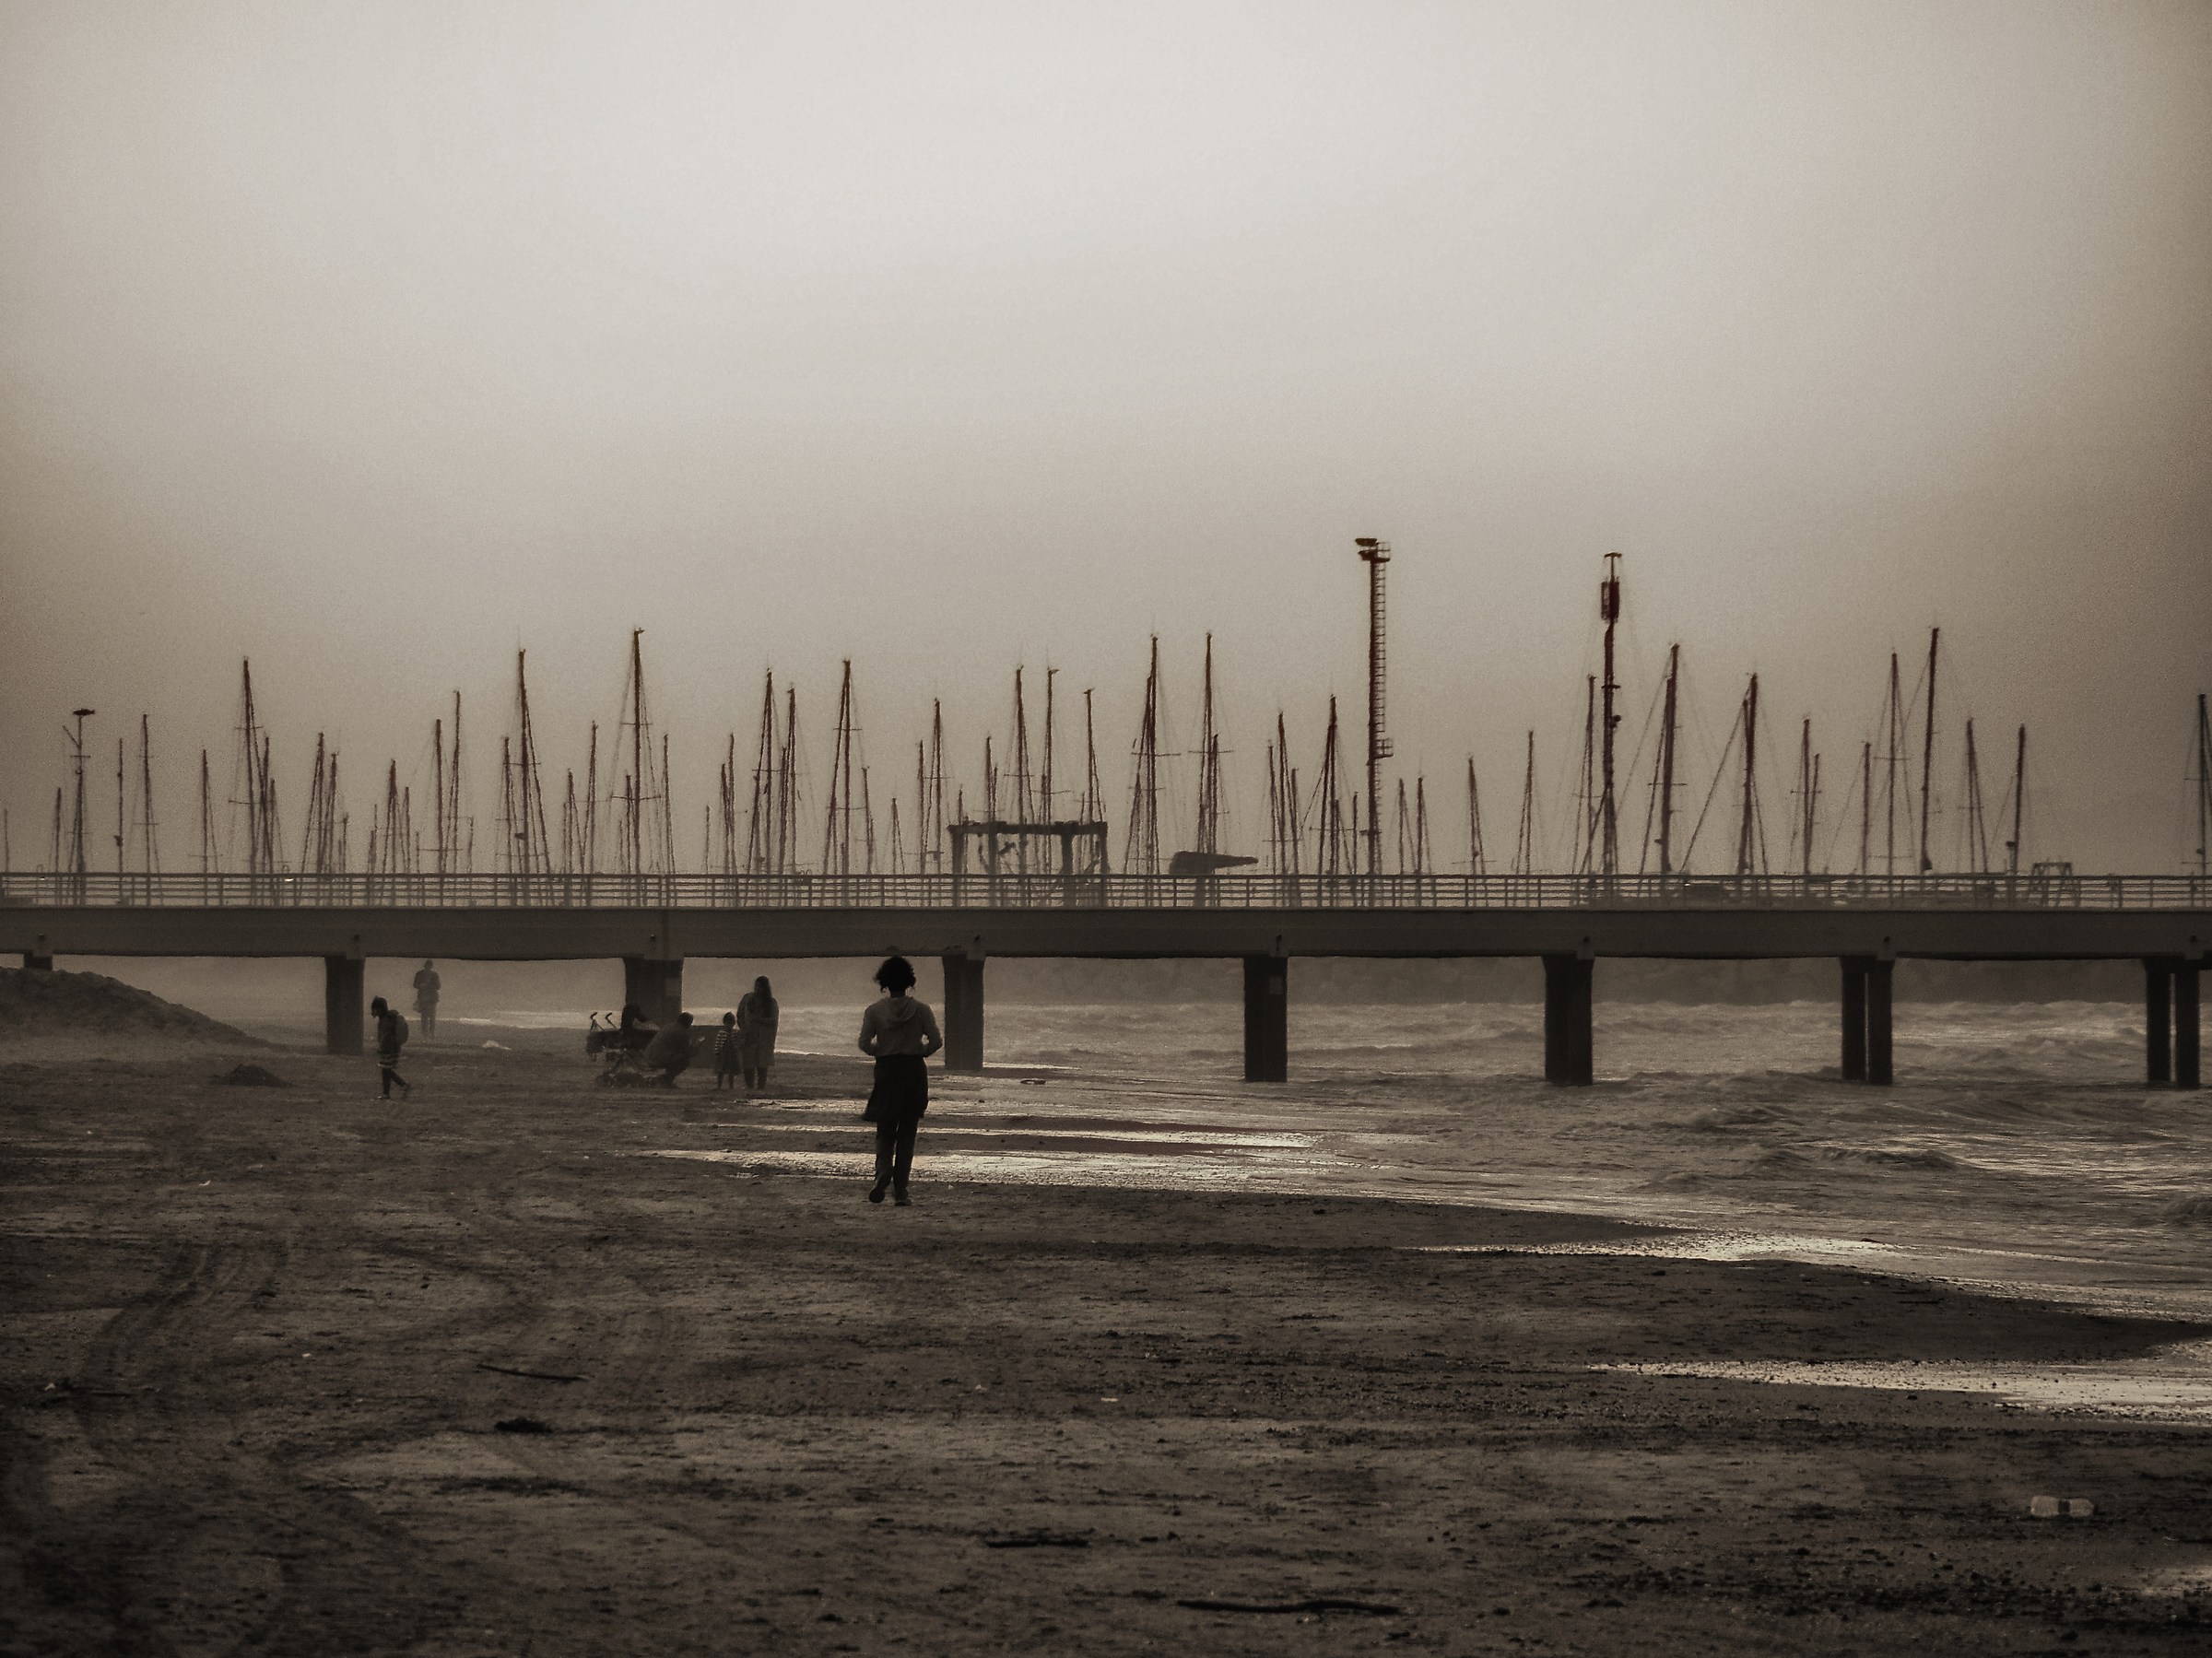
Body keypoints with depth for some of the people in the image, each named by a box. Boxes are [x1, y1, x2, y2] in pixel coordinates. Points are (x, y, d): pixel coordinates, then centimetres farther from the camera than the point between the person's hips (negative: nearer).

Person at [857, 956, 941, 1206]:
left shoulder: (874, 1011, -2)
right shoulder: (921, 1010, -1)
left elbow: (864, 1044, -8)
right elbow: (936, 1041, -7)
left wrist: (881, 1051, 11)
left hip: (886, 1070, 0)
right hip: (915, 1072, 0)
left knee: (885, 1132, 9)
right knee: (906, 1134, 7)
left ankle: (884, 1171, -20)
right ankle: (900, 1190, 1)